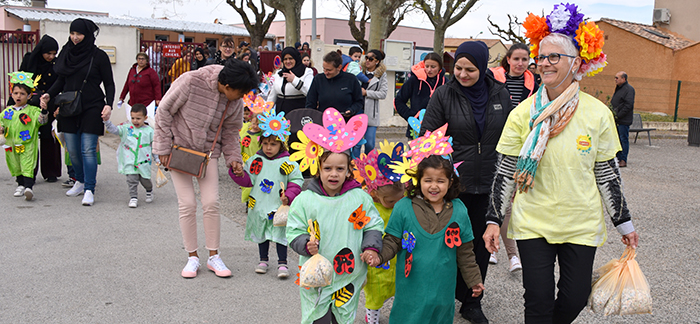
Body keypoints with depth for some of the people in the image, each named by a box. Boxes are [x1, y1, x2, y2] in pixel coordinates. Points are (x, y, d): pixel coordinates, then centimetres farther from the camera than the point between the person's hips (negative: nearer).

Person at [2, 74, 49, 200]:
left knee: (27, 167, -14)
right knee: (16, 167, 17)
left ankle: (28, 188, -19)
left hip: (27, 146, -5)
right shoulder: (7, 111, 10)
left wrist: (44, 109, -31)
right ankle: (21, 185, 32)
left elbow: (42, 120, -15)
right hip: (12, 146, 5)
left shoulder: (32, 110, -3)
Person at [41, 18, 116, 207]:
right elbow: (61, 81, 16)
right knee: (72, 150, 9)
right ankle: (81, 182, 28)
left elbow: (109, 84, -2)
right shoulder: (67, 52, 9)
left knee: (88, 150, -8)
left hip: (91, 109, -5)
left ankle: (89, 190, -5)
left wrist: (109, 105, -16)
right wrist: (49, 94, 0)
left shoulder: (99, 56, -4)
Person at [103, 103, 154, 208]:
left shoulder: (149, 131, 1)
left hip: (144, 162, -1)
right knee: (132, 180, -5)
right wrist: (106, 121, -19)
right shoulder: (126, 128, 4)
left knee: (145, 180, 9)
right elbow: (114, 129, -3)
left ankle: (149, 190, 39)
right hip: (130, 162, 1)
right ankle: (133, 197, 8)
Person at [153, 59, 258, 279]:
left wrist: (233, 158, -9)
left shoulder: (235, 102, -10)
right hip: (178, 147, -3)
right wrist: (164, 147, -12)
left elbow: (230, 132, 5)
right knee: (187, 204, -6)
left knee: (211, 203, -5)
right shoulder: (191, 82, -24)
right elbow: (164, 111, -14)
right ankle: (192, 257, 11)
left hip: (208, 151, 3)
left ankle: (214, 256, 10)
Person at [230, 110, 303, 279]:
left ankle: (282, 263, 12)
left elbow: (296, 182, -5)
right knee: (261, 232, 16)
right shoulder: (255, 160, 3)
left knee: (279, 233, 1)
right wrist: (239, 174, -12)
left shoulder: (288, 163, -7)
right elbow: (248, 180, 7)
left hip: (278, 207, -3)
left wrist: (288, 197, -17)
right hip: (259, 204, 4)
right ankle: (263, 260, 33)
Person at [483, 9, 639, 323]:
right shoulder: (524, 113, -5)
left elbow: (607, 173, 4)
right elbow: (505, 172, -1)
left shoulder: (598, 113, -4)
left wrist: (624, 223, 8)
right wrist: (493, 219, -5)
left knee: (576, 297, 7)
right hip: (533, 223, -1)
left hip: (582, 225, 1)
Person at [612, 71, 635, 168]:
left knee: (624, 139, -4)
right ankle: (619, 158, 20)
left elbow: (628, 105, -19)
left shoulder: (629, 89, -12)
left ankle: (623, 161, -1)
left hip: (624, 120, -9)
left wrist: (618, 115, -19)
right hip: (616, 120, 9)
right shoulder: (618, 89, 17)